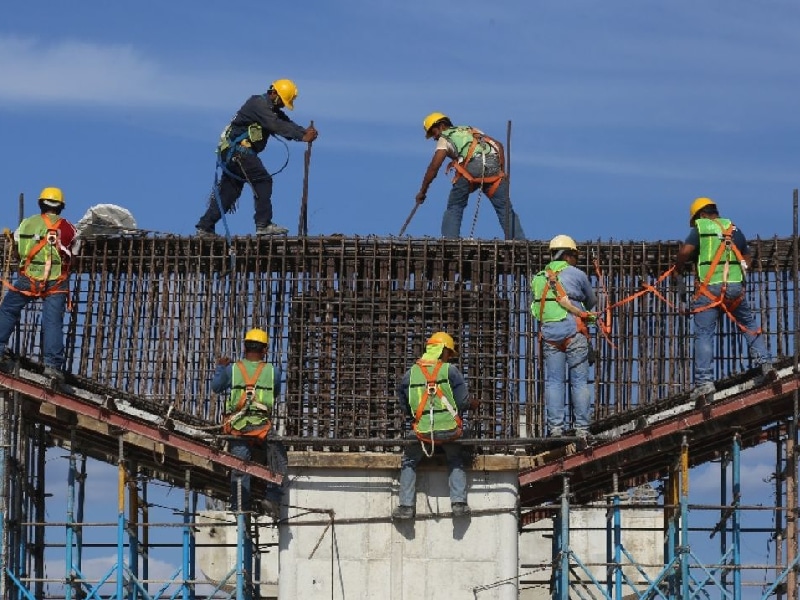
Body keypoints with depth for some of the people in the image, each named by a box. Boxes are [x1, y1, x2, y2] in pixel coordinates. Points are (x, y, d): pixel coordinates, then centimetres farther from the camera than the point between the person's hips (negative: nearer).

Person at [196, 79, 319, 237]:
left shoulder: (272, 110, 18)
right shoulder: (258, 104, -14)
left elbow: (287, 124, 7)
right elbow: (276, 126, -26)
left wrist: (305, 132, -13)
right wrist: (302, 136, -29)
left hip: (232, 153, 11)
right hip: (237, 150, -11)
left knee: (229, 191, 10)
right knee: (263, 181, -13)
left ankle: (205, 227, 12)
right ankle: (263, 225, -15)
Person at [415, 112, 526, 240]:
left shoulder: (444, 138, 20)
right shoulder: (472, 130, 36)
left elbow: (434, 167, 8)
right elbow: (499, 145, 27)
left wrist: (422, 192, 14)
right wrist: (502, 170, 24)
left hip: (472, 166, -4)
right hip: (494, 164, 4)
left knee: (454, 208, 11)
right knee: (505, 209, 7)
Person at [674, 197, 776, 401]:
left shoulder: (701, 227, 2)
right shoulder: (734, 228, 17)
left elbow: (685, 251, -11)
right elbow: (747, 258, 20)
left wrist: (678, 269, 5)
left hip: (709, 287, -4)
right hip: (736, 286, 4)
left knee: (703, 334, -2)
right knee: (750, 326, 20)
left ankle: (704, 381, -9)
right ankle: (765, 364, 10)